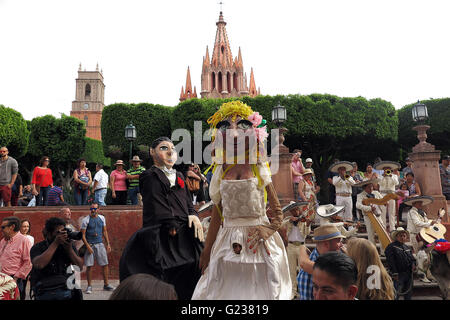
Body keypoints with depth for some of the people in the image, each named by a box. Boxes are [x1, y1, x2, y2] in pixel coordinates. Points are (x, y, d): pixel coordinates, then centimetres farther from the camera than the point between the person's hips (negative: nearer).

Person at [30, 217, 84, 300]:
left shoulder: (69, 244, 10)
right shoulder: (37, 247, 2)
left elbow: (80, 267, 3)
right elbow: (39, 265, -19)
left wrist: (70, 249, -9)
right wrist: (55, 243, -16)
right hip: (45, 291, -3)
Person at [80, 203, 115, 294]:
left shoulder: (102, 218, 8)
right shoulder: (85, 220, -4)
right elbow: (83, 235, -5)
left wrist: (108, 244, 10)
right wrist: (87, 246, -14)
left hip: (100, 244, 3)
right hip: (89, 244, -3)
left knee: (105, 264, 2)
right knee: (89, 266, -1)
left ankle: (106, 284, 13)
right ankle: (89, 286, 12)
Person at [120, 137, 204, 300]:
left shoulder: (179, 176, 22)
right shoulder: (150, 176, -1)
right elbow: (159, 208, -10)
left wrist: (193, 215, 0)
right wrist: (172, 227, -13)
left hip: (186, 234, 7)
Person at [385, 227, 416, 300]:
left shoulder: (408, 248, 18)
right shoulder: (391, 247, -5)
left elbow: (412, 258, 24)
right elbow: (390, 262, -11)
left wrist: (413, 264, 0)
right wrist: (394, 273, -18)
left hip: (409, 275, 7)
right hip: (398, 275, -7)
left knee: (408, 295, 15)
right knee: (396, 295, -10)